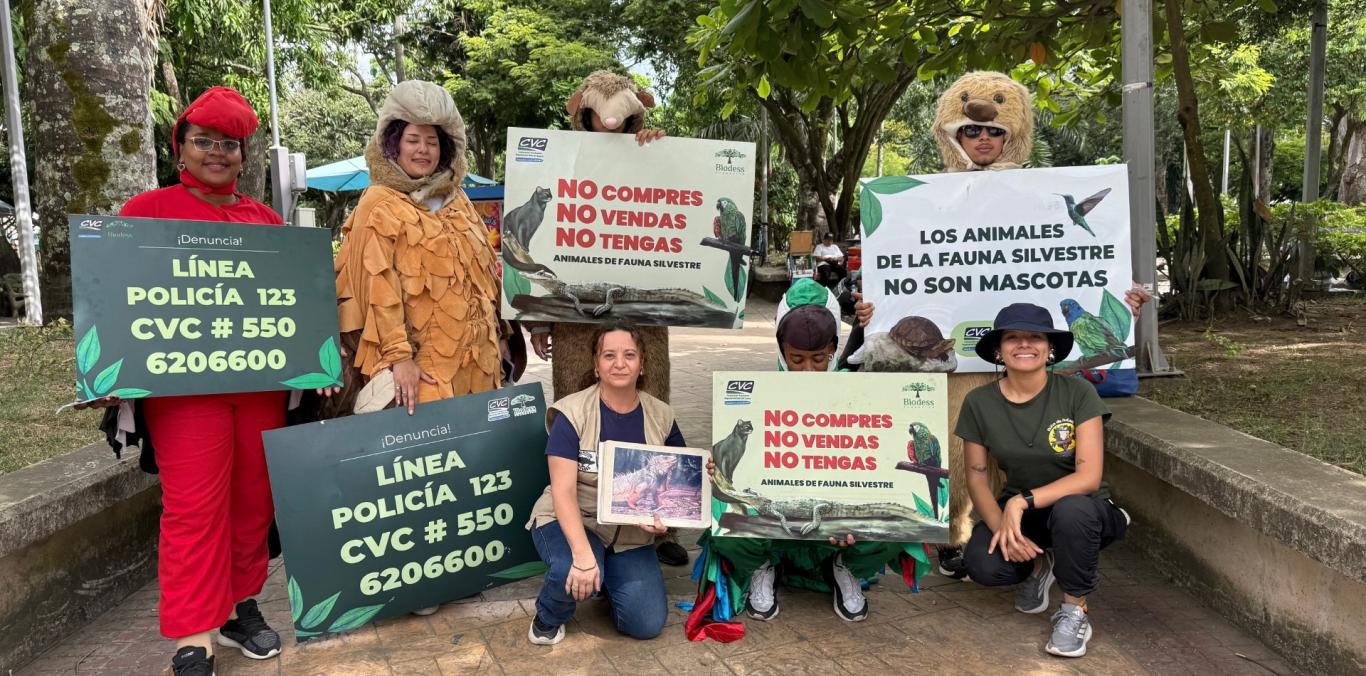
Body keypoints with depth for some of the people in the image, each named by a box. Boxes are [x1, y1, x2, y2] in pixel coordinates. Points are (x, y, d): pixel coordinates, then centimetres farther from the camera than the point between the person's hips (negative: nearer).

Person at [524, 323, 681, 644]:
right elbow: (563, 491, -22)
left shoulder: (661, 416, -4)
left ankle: (610, 577, 24)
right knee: (574, 572, -36)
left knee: (648, 624, -10)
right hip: (571, 522, -3)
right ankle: (548, 618, 1)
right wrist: (583, 554, -34)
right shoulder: (572, 413, -16)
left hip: (631, 533, 4)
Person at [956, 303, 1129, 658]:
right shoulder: (979, 402, -9)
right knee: (982, 565, -28)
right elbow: (977, 476, -4)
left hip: (1080, 510, -2)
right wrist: (1001, 525, -21)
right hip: (1017, 510, 2)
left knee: (1071, 509, -38)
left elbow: (1089, 476, -23)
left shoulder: (1078, 393, -17)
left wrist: (1023, 501, -35)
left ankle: (1075, 610, -11)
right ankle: (1038, 565, 10)